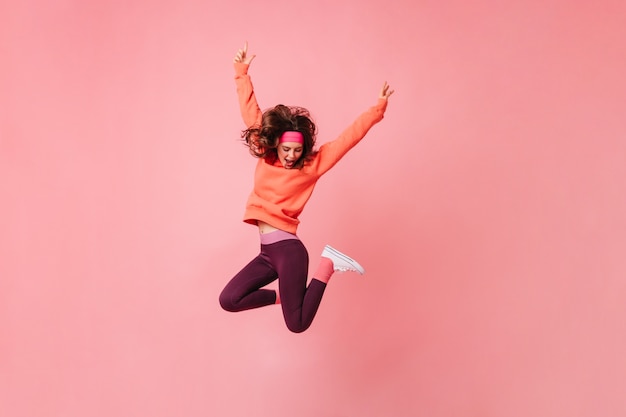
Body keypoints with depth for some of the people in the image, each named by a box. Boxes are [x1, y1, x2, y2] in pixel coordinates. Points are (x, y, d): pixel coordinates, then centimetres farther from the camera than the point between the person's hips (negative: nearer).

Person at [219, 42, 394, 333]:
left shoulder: (311, 166, -4)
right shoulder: (265, 156, 7)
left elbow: (347, 139, -7)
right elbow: (251, 112, 11)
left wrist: (377, 110, -12)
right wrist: (242, 72, 13)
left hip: (288, 250, -6)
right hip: (268, 252, 6)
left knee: (297, 324, -9)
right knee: (229, 300, -2)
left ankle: (328, 265, 9)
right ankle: (282, 296, 16)